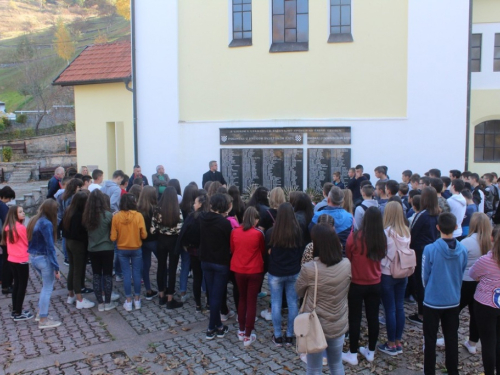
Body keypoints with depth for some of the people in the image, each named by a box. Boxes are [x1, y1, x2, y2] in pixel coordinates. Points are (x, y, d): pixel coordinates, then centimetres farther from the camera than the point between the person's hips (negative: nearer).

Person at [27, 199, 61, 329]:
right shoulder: (47, 224, -21)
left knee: (46, 286, 23)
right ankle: (43, 320, 12)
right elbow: (50, 247, -21)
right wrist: (56, 267, -18)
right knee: (47, 289, 4)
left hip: (33, 257, 9)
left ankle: (40, 313, 30)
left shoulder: (34, 220, 5)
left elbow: (30, 240, 10)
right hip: (44, 259, -9)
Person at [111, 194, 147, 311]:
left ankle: (128, 301, 15)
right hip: (136, 249, 0)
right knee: (136, 274, 11)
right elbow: (144, 235, -10)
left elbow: (113, 237, -9)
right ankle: (137, 300, 20)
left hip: (122, 250, 0)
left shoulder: (116, 216, -11)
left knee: (126, 274, 8)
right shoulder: (138, 216, -13)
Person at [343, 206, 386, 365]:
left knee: (355, 318, 7)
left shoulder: (355, 237, -20)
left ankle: (353, 354, 17)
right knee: (373, 317, 14)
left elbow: (348, 257, -3)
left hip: (356, 283, -3)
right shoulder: (382, 238, -9)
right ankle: (370, 352, 28)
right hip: (375, 284, 4)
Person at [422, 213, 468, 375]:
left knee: (430, 339, 11)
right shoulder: (463, 250, -10)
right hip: (453, 301, 3)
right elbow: (462, 275, 5)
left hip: (433, 301, -3)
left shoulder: (430, 249, -21)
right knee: (452, 338, 17)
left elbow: (425, 277, -8)